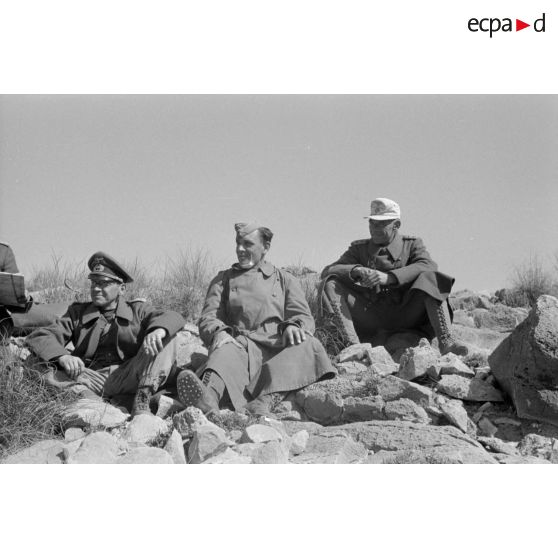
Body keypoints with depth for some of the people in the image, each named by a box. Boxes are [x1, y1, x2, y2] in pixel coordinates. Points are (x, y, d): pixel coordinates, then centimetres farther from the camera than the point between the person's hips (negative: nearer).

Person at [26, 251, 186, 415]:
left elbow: (172, 317, 0)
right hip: (89, 376, 0)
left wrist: (159, 330, -27)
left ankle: (142, 400, -28)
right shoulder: (78, 313, 20)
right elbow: (39, 338, 8)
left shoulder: (137, 311, 18)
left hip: (127, 377, 0)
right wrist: (62, 356, -17)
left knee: (167, 338, -16)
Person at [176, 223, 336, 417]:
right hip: (241, 343, 0)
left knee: (309, 345, -32)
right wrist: (219, 332, -13)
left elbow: (304, 317, 14)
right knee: (227, 352, -36)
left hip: (277, 345, 1)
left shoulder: (285, 279, 26)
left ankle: (265, 399, -57)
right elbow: (208, 318, 13)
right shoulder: (223, 280, 26)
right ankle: (209, 395, -71)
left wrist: (293, 326, -12)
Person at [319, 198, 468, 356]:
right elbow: (327, 271, 2)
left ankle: (446, 341, -33)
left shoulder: (411, 244, 11)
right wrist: (356, 270, -20)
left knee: (430, 279, -24)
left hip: (404, 317, -1)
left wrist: (389, 277, -26)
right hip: (370, 320, 1)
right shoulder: (359, 248, 15)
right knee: (331, 284, -16)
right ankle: (352, 343, -30)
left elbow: (428, 266, -12)